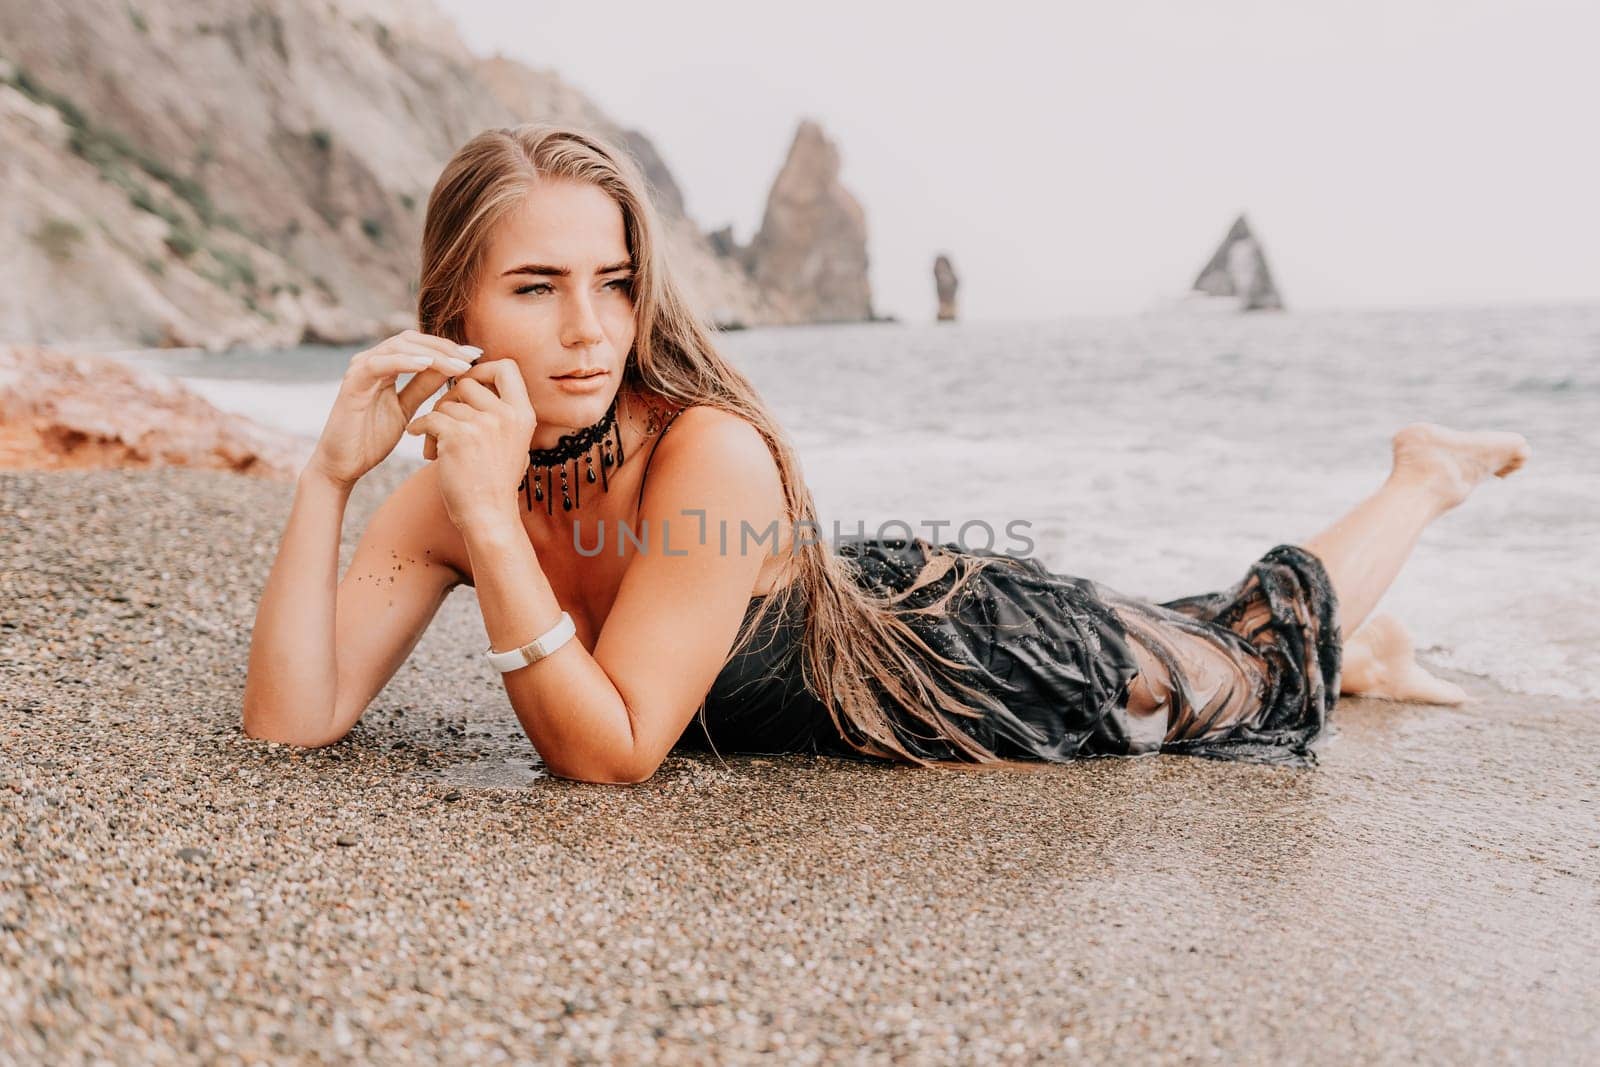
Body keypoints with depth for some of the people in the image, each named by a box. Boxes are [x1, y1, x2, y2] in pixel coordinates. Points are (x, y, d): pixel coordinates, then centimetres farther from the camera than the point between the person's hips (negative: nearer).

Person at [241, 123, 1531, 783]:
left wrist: (496, 520, -45)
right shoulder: (447, 490, -18)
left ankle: (1425, 477, 48)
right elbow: (292, 717, -22)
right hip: (864, 609, 5)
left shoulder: (713, 454, -38)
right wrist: (330, 472, -31)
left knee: (1255, 659, 21)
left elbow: (610, 750, -37)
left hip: (975, 653, -5)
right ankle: (1363, 654, 60)